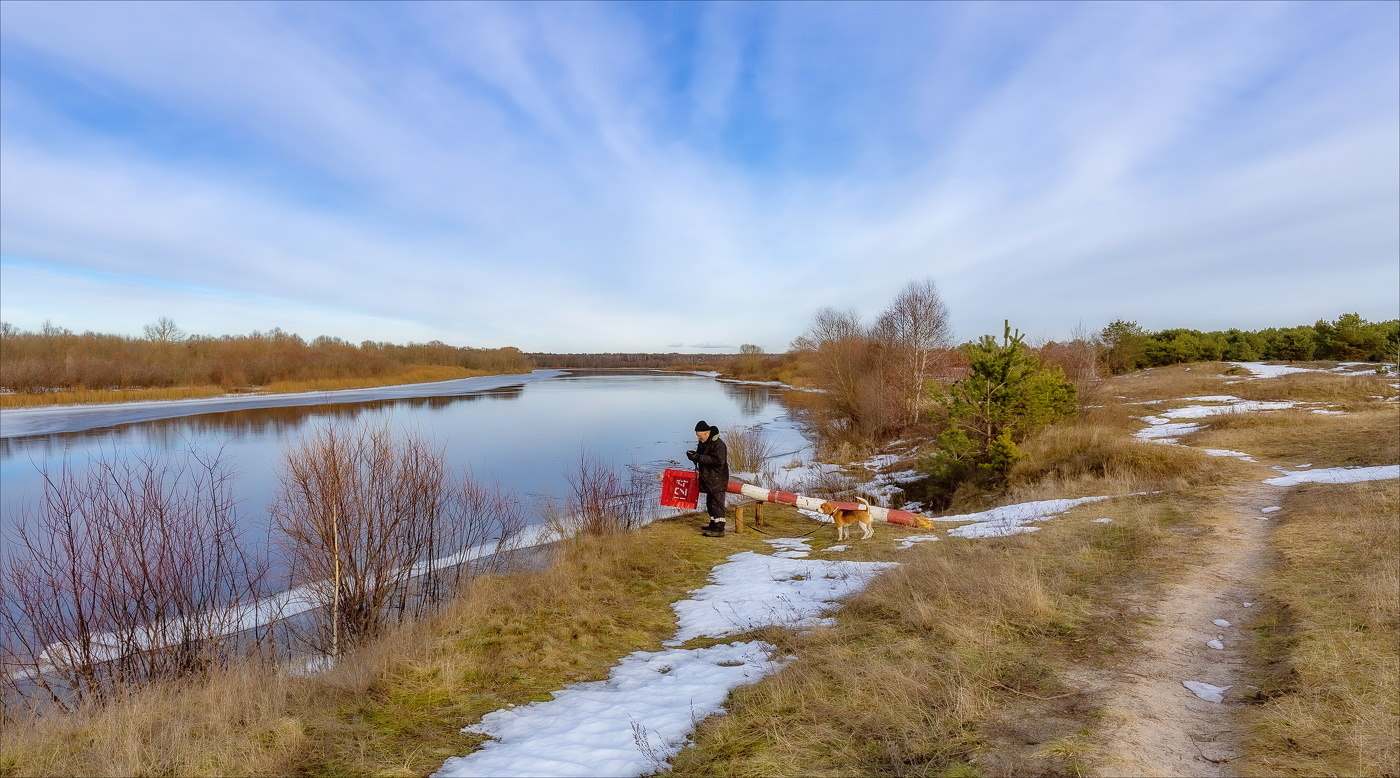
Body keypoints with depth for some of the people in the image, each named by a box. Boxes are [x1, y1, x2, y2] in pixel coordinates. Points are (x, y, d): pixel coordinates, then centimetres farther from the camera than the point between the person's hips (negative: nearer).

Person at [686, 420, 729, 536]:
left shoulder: (718, 444, -18)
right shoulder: (702, 443, 11)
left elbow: (718, 461, -27)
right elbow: (703, 458, 20)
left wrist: (699, 457, -26)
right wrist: (694, 455, -5)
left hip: (718, 479, -10)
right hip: (709, 479, 10)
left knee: (717, 503, -9)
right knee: (710, 503, 17)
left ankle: (719, 529, -6)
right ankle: (713, 525, 29)